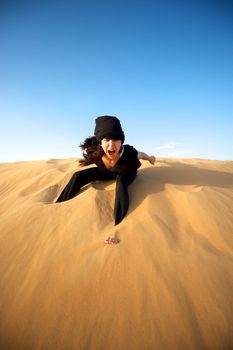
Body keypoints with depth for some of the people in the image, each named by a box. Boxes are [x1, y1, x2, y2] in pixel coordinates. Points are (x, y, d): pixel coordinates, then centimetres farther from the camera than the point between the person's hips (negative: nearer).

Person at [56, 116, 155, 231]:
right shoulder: (93, 153, -37)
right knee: (78, 176, -8)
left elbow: (141, 154, -17)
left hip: (126, 172, -2)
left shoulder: (129, 153, -42)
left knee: (121, 183, -36)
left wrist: (150, 158, 5)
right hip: (106, 172, 3)